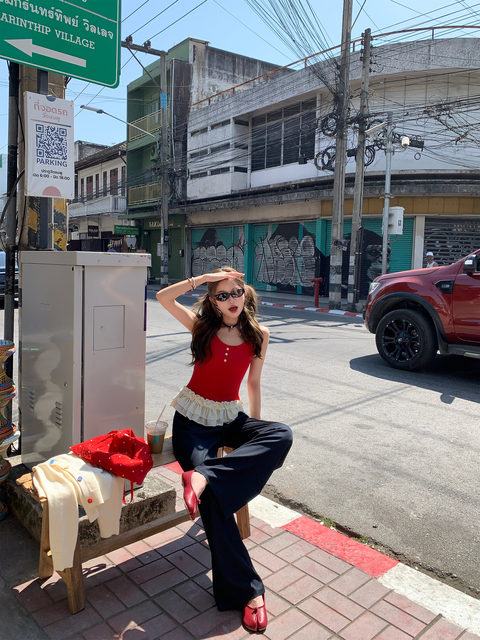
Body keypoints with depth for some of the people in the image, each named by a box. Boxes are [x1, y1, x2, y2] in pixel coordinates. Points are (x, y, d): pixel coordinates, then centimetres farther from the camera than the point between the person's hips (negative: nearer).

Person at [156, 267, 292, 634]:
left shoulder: (258, 335, 2)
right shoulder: (202, 326, -1)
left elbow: (253, 384, 11)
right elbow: (163, 297, -13)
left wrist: (255, 433, 12)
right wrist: (203, 279, -19)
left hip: (231, 418, 3)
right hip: (193, 421, -3)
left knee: (281, 435, -28)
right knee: (212, 496, -24)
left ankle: (203, 475, -35)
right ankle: (246, 590, -14)